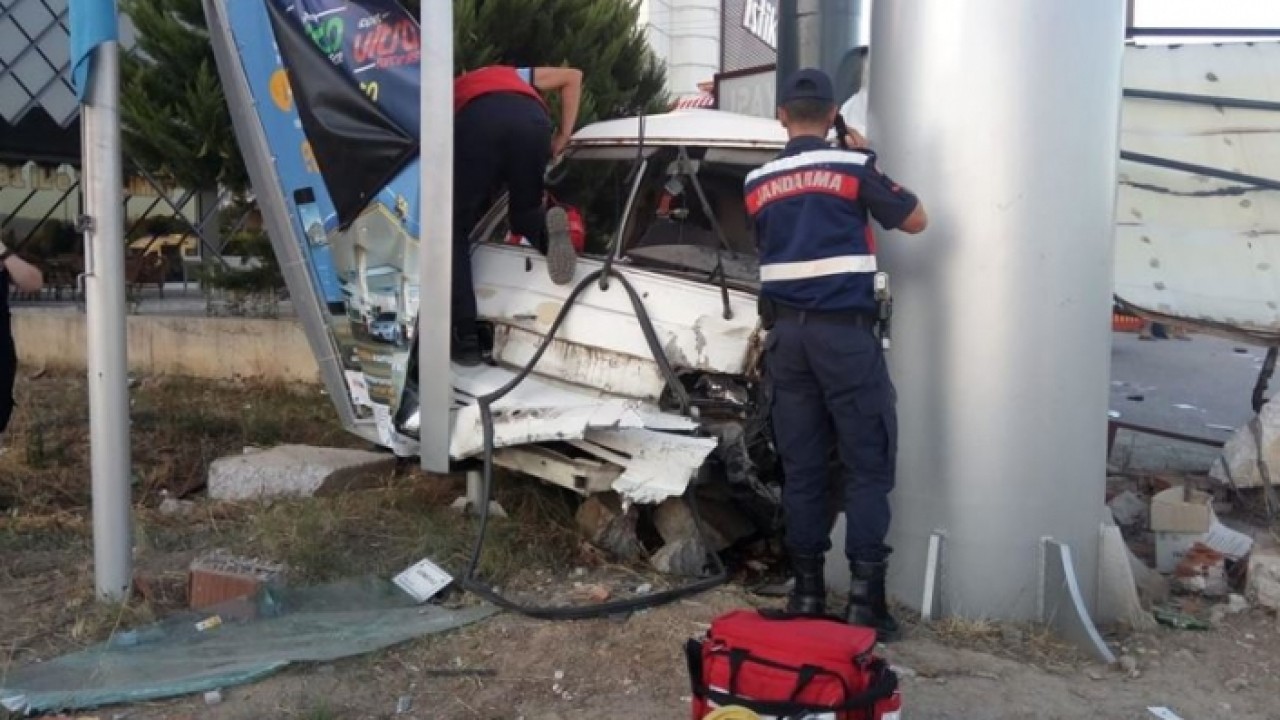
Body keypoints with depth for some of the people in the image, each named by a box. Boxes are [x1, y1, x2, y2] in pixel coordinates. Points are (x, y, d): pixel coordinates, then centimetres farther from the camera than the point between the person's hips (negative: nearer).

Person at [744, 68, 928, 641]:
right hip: (844, 330, -4)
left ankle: (807, 589, 12)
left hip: (787, 332, 4)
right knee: (867, 464, 1)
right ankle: (865, 594, -1)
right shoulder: (852, 166, -4)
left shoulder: (757, 183, 9)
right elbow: (915, 220, 6)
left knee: (801, 465, 9)